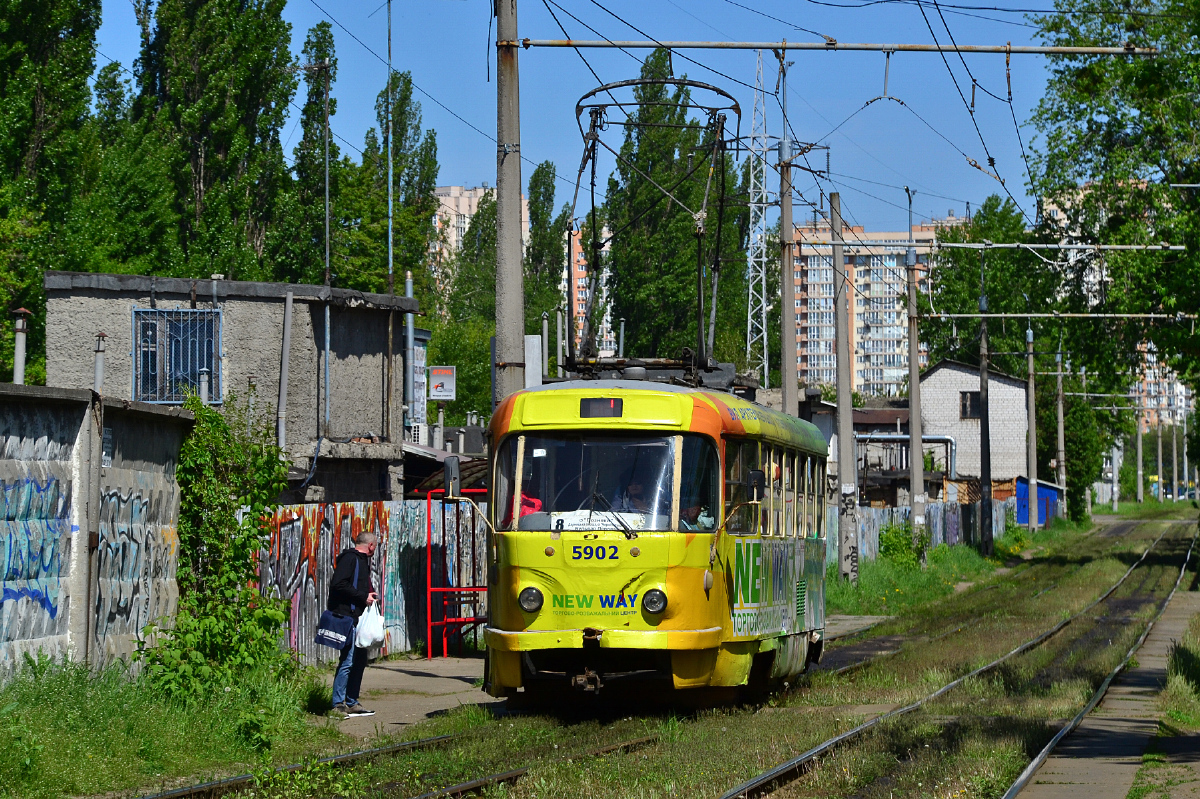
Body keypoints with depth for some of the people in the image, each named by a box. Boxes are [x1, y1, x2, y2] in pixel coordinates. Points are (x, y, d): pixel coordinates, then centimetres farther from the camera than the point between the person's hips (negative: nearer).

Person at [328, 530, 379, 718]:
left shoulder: (362, 560, 21)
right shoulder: (350, 559, -10)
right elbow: (339, 584, -21)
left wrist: (369, 594, 9)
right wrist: (363, 596, -18)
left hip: (359, 617, 11)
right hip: (347, 616, -11)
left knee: (360, 660, 13)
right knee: (348, 661, -11)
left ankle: (352, 702, 20)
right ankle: (338, 704, -8)